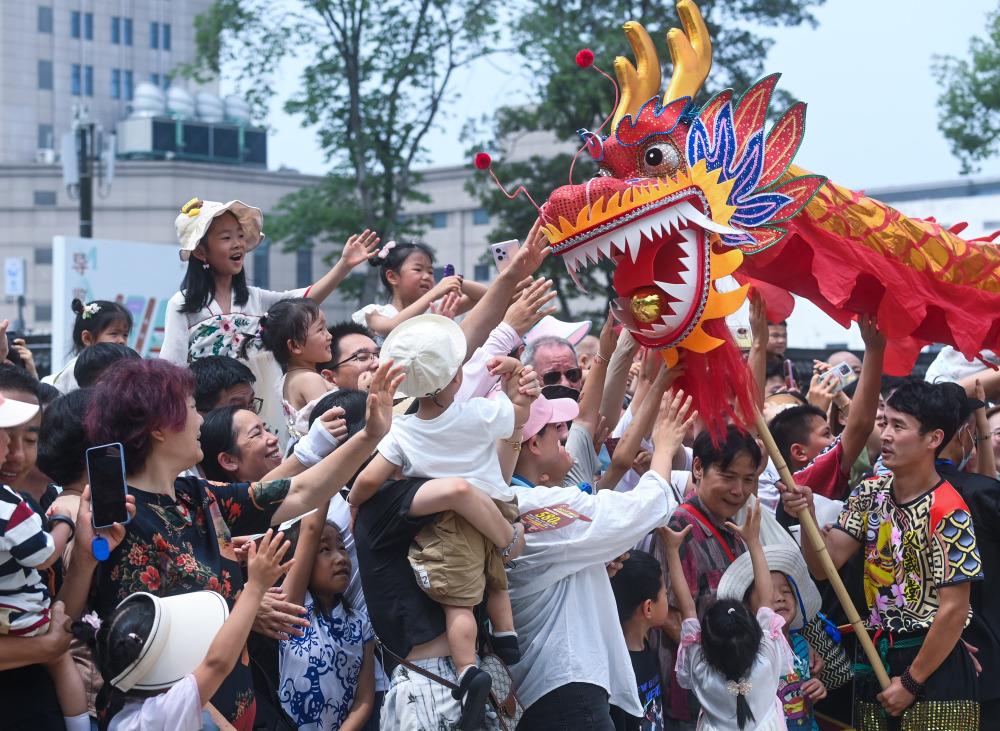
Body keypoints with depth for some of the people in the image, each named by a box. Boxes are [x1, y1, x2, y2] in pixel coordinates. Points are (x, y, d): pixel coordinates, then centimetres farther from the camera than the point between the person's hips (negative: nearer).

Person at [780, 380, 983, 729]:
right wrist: (807, 514, -17)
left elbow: (953, 610, -15)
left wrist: (911, 682, -10)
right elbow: (825, 565, 0)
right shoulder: (869, 493, 4)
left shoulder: (947, 513, -16)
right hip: (878, 660, 6)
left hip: (933, 666, -6)